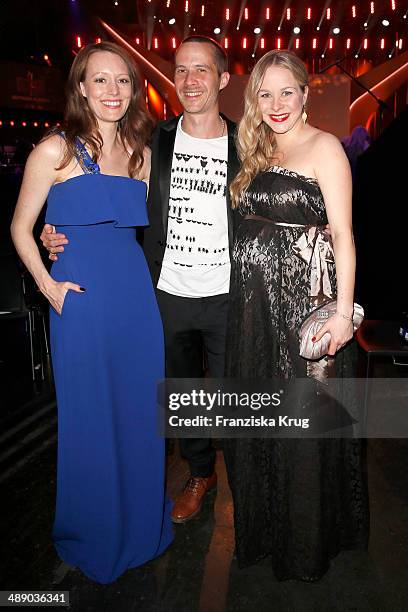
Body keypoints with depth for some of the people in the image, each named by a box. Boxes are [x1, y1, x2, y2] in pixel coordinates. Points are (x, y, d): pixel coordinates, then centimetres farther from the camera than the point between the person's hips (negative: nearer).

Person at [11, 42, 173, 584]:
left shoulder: (140, 153, 12)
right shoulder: (56, 150, -2)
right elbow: (21, 227, 2)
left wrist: (139, 274, 7)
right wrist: (48, 285, -9)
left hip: (136, 292, 5)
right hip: (80, 298, -4)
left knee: (140, 411, 13)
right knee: (89, 418, 7)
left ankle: (140, 523, 38)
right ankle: (92, 537, 33)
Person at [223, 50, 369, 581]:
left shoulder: (324, 147, -4)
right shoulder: (257, 154, 16)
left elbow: (342, 234, -11)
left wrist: (343, 311, -17)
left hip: (304, 297, -6)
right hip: (253, 299, 7)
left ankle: (307, 542, 28)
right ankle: (264, 525, 36)